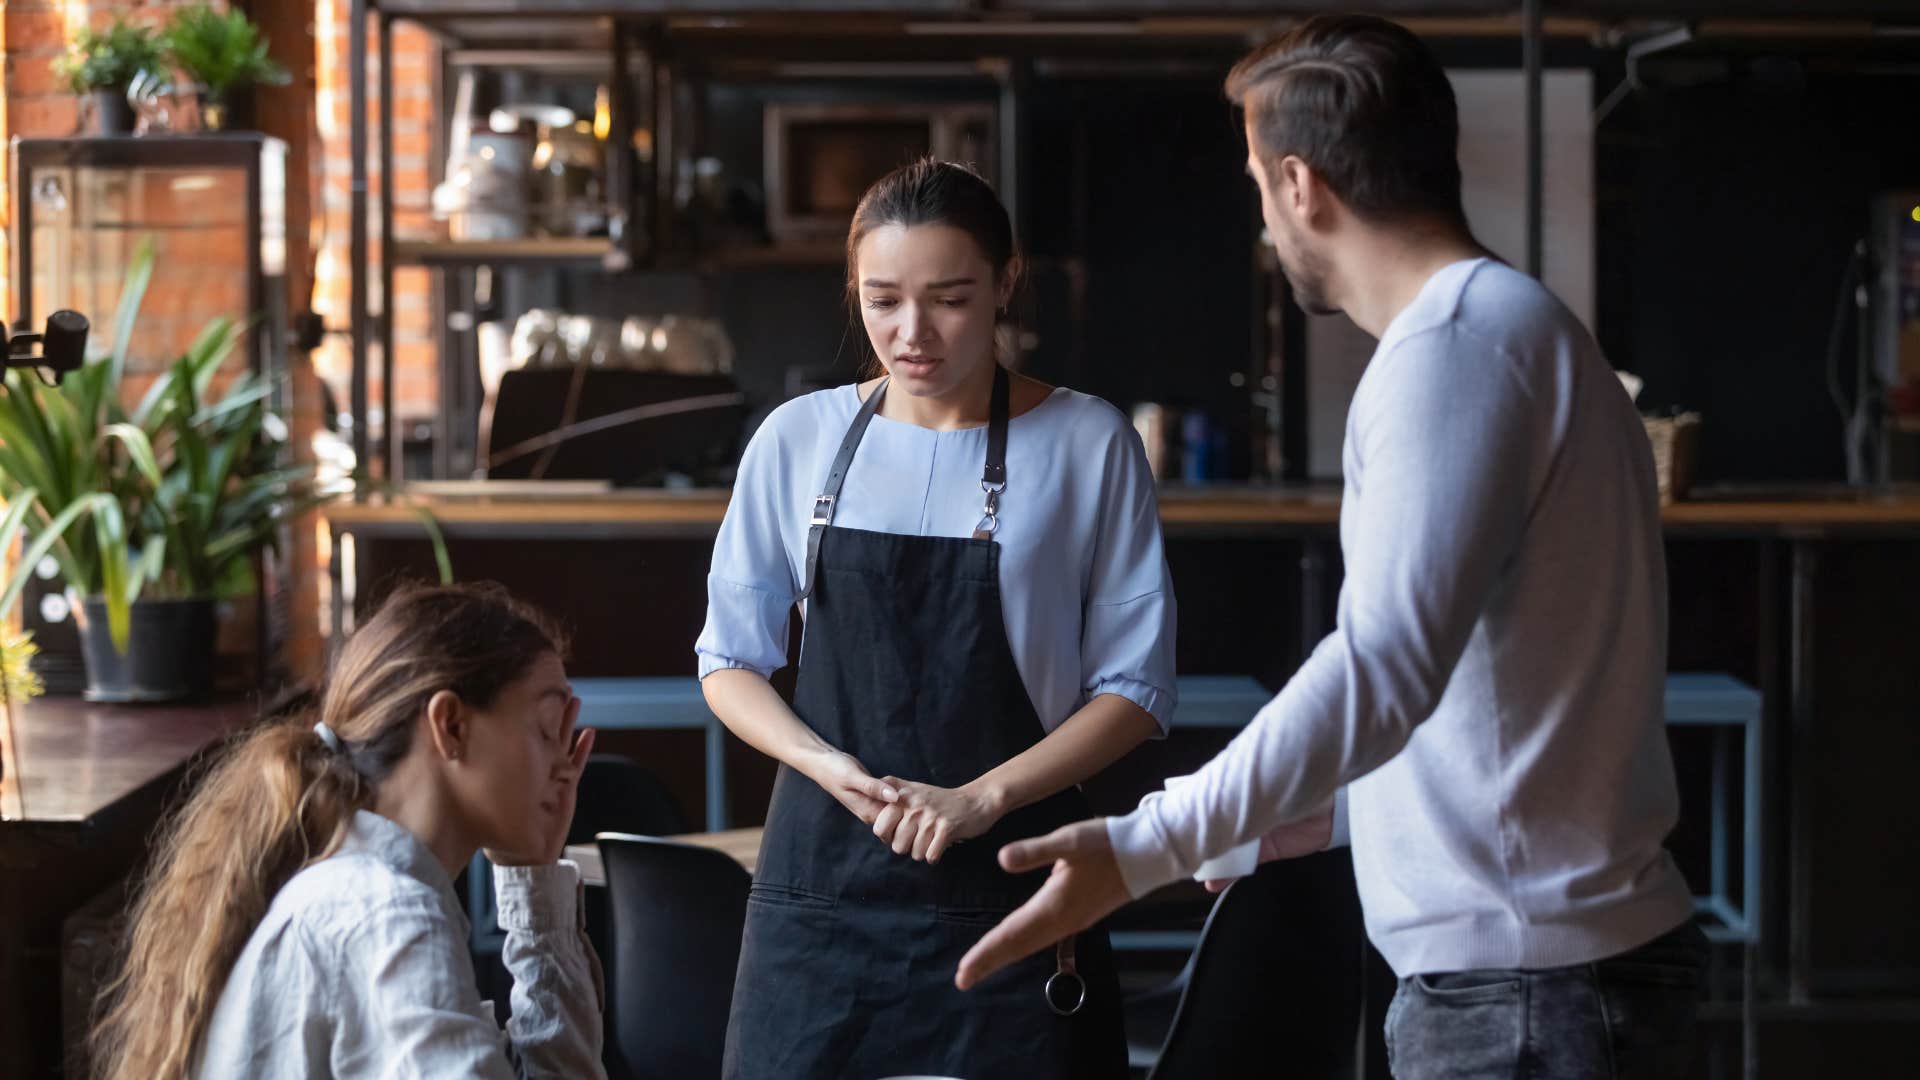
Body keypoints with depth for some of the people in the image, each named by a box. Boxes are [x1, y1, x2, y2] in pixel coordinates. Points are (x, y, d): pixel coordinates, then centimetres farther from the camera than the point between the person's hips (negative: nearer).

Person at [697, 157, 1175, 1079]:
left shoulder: (1087, 446, -2)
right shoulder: (798, 440, 5)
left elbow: (1134, 685, -1)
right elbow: (730, 662, 9)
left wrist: (981, 798, -14)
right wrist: (834, 769, -9)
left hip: (1004, 890, -2)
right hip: (822, 884, 2)